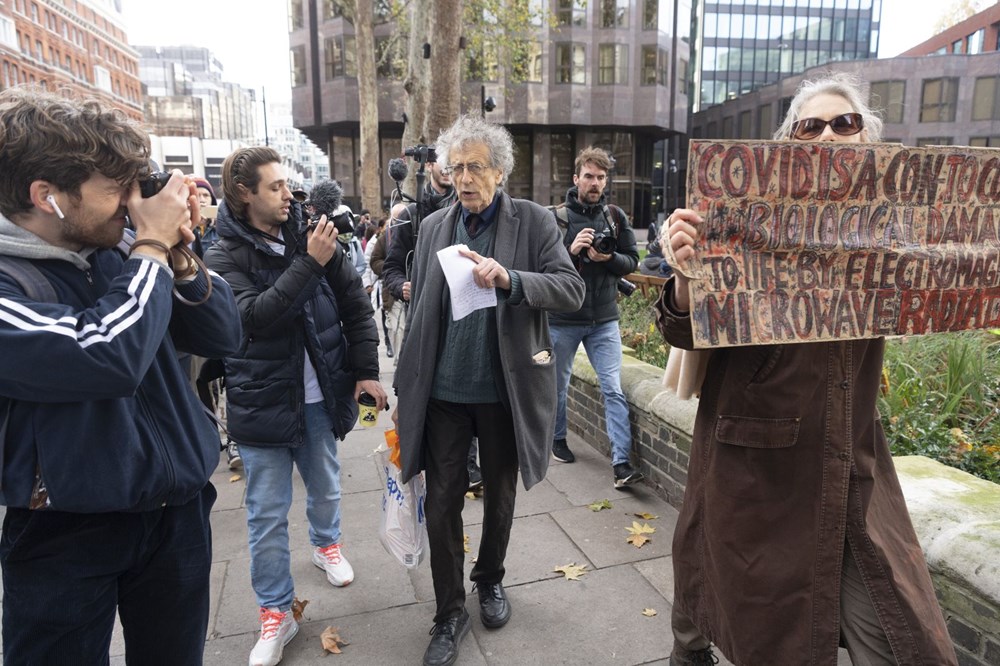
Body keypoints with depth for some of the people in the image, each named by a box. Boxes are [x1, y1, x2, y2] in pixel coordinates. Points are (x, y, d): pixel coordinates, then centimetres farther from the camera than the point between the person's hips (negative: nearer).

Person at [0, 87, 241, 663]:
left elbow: (224, 336, 2)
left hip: (178, 512, 5)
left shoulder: (114, 259, 1)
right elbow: (109, 358, -33)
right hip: (68, 535, -5)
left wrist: (176, 254, -12)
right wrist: (153, 247, -20)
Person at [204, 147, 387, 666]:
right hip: (262, 401, -3)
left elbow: (357, 307, 1)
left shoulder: (313, 237, -2)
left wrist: (367, 369, -4)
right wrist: (309, 264, -28)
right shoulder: (226, 256, -9)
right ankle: (275, 612, 23)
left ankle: (326, 545, 51)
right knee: (268, 513, 6)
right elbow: (254, 316, -25)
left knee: (325, 486, 22)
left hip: (320, 394, 3)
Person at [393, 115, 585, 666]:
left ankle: (490, 579, 44)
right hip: (443, 392, 2)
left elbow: (571, 289, -14)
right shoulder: (434, 227, 5)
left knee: (500, 496, 17)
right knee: (441, 503, 7)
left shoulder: (534, 222, -4)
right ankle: (449, 613, 26)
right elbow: (419, 313, 7)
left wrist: (509, 279, -31)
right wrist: (407, 388, 8)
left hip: (505, 390, -1)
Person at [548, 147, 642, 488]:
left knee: (614, 390, -5)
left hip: (604, 319, 1)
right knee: (558, 384, 16)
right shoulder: (556, 217, -5)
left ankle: (621, 463, -2)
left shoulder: (616, 216, 3)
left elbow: (632, 261, 4)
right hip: (562, 318, -1)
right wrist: (571, 250, -22)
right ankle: (558, 439, 39)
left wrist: (609, 257, -16)